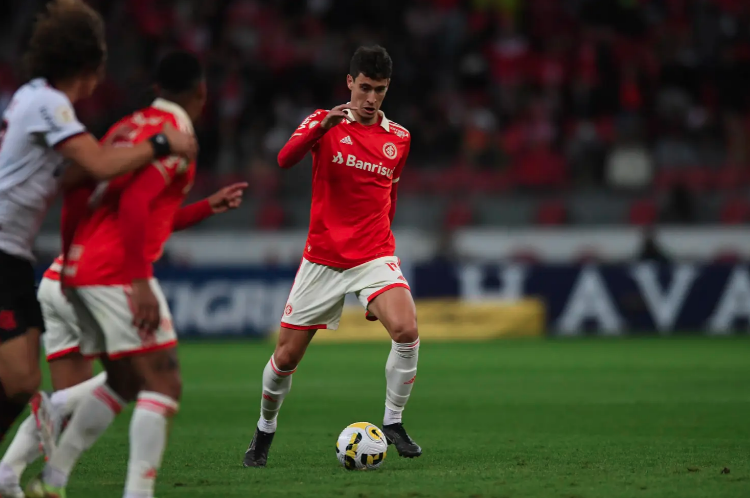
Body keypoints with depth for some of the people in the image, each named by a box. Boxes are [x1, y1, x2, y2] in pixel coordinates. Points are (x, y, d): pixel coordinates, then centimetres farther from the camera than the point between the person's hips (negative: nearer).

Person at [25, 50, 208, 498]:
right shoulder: (174, 134, -9)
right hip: (118, 272, -9)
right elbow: (134, 205, -20)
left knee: (123, 383, 18)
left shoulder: (132, 125, 18)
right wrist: (140, 283, -21)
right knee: (164, 384, -10)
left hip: (80, 271, 9)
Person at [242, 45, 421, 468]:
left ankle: (393, 424, -7)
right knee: (286, 357, 2)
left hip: (374, 258, 1)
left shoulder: (398, 139, 7)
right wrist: (322, 126, -37)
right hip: (322, 259, -1)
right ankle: (265, 431, 28)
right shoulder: (325, 123, -1)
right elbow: (286, 159, -22)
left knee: (407, 330, -25)